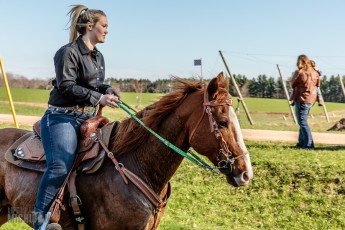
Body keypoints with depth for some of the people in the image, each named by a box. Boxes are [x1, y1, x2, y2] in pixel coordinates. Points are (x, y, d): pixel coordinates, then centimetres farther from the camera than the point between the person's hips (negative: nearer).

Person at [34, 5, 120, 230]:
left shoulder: (98, 56, 17)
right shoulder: (68, 52, -9)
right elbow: (67, 86, -17)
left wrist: (108, 90, 3)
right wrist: (99, 98, -20)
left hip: (88, 117, 9)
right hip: (63, 117, -9)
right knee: (61, 165, -23)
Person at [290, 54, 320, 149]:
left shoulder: (299, 72, -15)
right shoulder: (315, 72, 5)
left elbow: (293, 85, -5)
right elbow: (318, 85, 15)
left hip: (302, 100, -7)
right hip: (311, 100, 7)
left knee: (302, 122, -2)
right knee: (303, 121, 19)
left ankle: (309, 144, -6)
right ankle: (301, 142, 25)